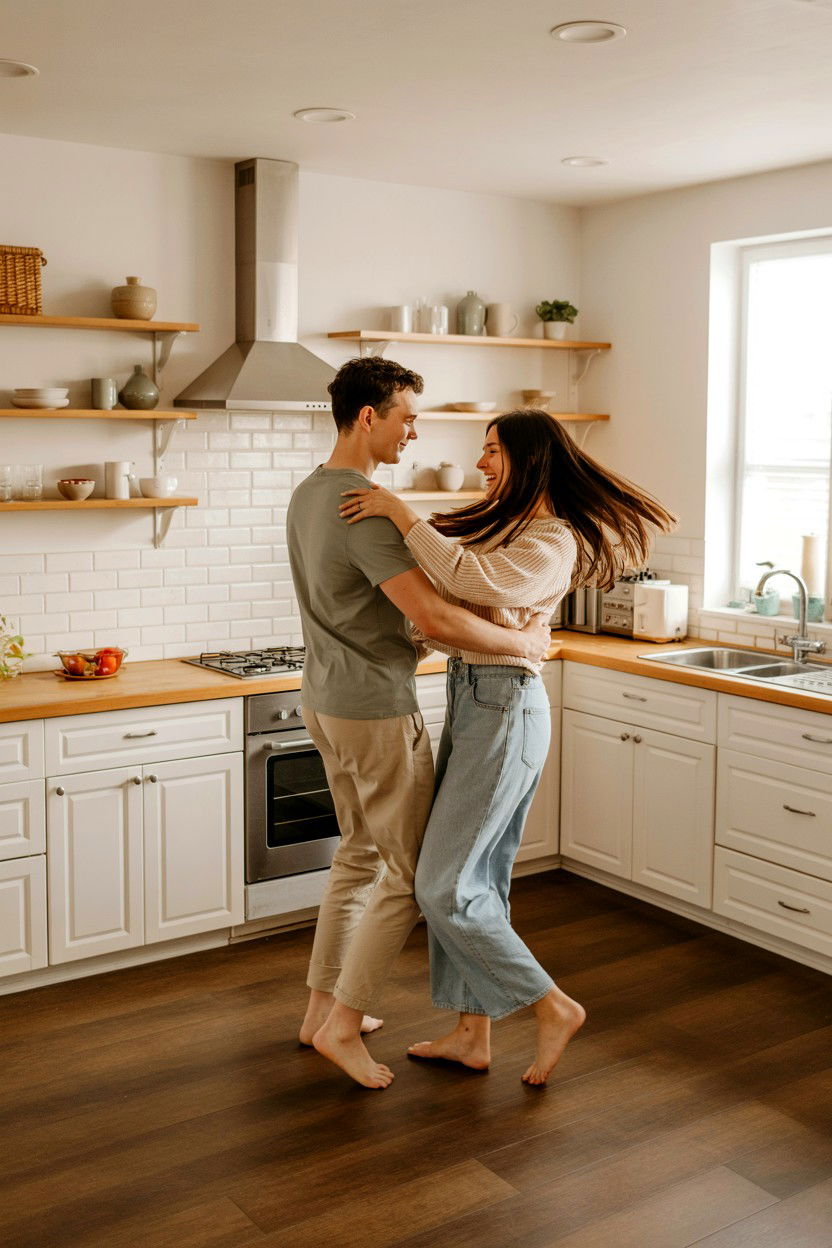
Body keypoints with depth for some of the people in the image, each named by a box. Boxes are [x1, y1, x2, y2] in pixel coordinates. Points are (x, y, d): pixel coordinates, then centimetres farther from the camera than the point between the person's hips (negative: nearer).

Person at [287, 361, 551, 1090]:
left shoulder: (308, 495, 8)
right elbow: (433, 618, -29)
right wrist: (526, 642, -16)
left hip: (326, 702, 10)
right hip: (377, 714, -10)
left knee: (361, 855, 21)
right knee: (412, 874, 3)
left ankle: (323, 1005, 30)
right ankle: (343, 1023, 10)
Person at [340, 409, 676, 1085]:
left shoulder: (553, 542, -15)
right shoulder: (501, 523, 14)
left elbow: (471, 580, -32)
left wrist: (401, 510, -25)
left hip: (505, 706, -10)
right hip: (469, 700, 10)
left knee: (446, 888, -7)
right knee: (477, 878, 13)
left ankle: (554, 1008, 7)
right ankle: (473, 1034, 23)